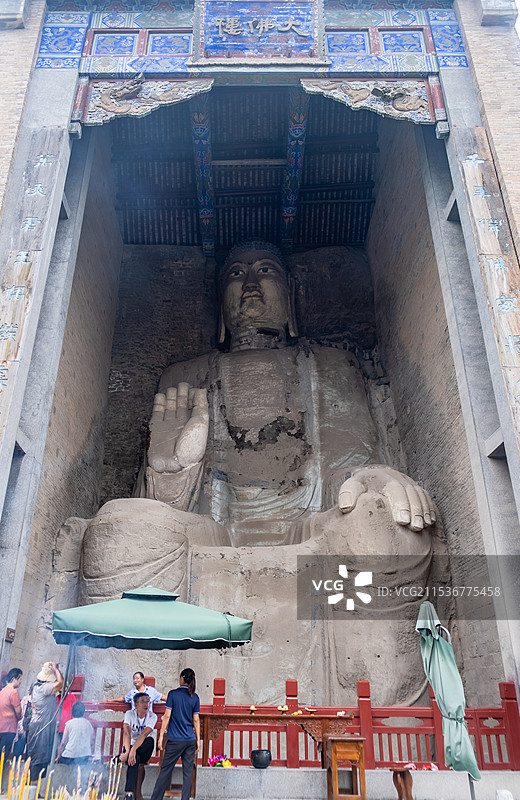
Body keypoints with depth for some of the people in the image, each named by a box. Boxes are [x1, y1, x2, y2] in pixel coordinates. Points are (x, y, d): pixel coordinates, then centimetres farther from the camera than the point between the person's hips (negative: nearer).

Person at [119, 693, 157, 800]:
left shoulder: (153, 716, -12)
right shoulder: (129, 714, -11)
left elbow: (144, 735, -27)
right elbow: (127, 733, -26)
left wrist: (133, 750, -41)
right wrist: (128, 751, -43)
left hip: (143, 747, 1)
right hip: (130, 745, -1)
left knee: (150, 741, -34)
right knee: (134, 760, -34)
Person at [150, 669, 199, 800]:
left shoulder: (173, 694, -5)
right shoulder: (195, 697, 3)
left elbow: (167, 716, -6)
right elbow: (196, 720, 5)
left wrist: (161, 736, 0)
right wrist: (198, 740, 11)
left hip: (175, 740, -3)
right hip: (190, 740, 3)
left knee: (165, 770, 7)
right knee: (187, 772, 8)